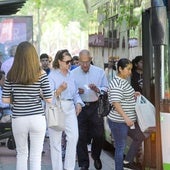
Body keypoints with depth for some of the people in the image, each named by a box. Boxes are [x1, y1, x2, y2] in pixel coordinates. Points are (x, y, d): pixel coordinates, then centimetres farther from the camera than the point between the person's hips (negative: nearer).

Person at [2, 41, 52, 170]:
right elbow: (49, 99, -5)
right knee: (36, 156, 6)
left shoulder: (11, 75, -3)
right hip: (37, 117, -1)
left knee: (21, 154, 17)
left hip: (18, 118, 1)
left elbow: (5, 99, -2)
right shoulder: (41, 74, -6)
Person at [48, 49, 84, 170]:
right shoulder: (52, 75, -5)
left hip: (70, 108, 5)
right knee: (56, 140, -1)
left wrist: (78, 103, 4)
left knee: (73, 136, -5)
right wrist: (60, 89, -28)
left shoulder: (71, 75, 13)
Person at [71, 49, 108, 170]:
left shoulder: (100, 72, 3)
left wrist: (97, 89, -16)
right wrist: (76, 91, -13)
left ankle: (96, 157, 33)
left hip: (95, 107, 0)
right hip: (80, 107, 0)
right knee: (81, 137, 1)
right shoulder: (73, 73, 3)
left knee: (98, 135, 4)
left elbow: (106, 89, 4)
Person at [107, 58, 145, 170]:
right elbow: (116, 103, -26)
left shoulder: (125, 81, 11)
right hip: (119, 122, -10)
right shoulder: (116, 83, -20)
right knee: (121, 147, 0)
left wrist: (133, 95, 9)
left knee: (140, 137, 18)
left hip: (129, 120, 10)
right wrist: (126, 117, -29)